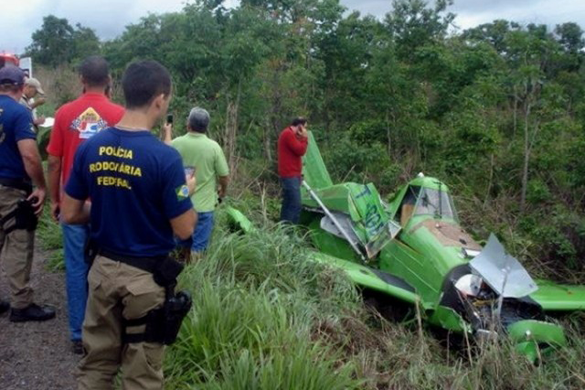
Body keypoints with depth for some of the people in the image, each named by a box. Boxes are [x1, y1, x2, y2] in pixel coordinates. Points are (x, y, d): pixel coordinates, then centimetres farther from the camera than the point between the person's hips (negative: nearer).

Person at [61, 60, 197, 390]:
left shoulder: (89, 148, -3)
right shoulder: (165, 157, -20)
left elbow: (70, 214, 3)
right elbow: (185, 230, -14)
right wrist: (188, 192, 3)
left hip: (103, 268, 5)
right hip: (146, 276, -5)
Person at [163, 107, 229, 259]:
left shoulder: (177, 143, -9)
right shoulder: (213, 146, -14)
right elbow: (224, 176, -7)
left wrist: (167, 133, 30)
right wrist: (223, 190, 15)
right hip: (203, 206, -3)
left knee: (185, 243, 21)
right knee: (197, 248, 4)